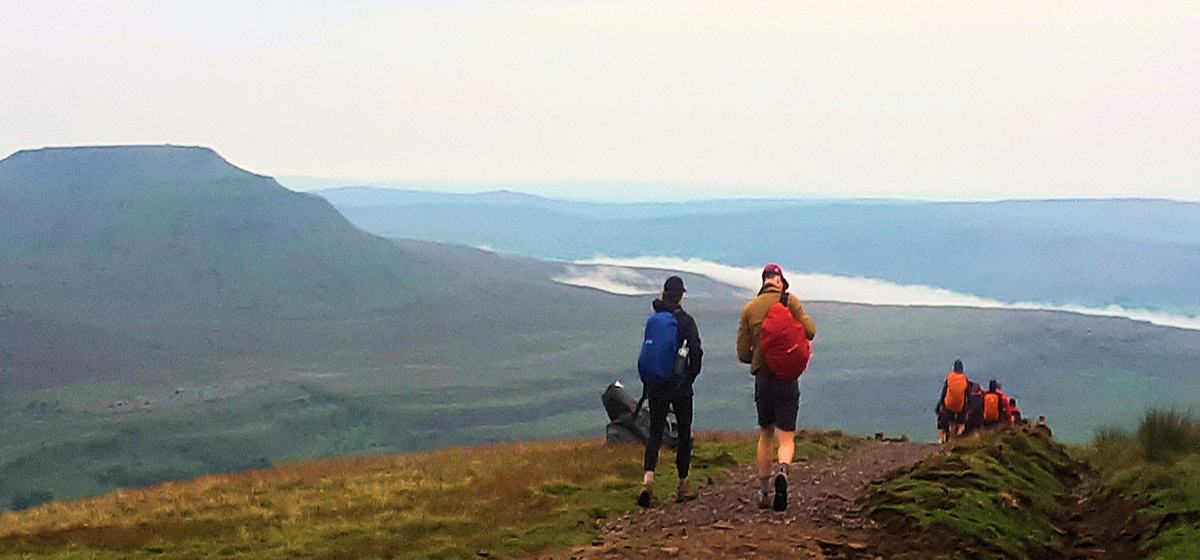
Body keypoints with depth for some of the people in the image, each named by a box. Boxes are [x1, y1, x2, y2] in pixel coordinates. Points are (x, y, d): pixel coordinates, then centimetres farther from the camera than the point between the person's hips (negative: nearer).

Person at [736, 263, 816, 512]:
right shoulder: (789, 301, -4)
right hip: (787, 378, -3)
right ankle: (782, 472, -33)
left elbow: (743, 354, 4)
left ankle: (765, 491, 21)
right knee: (786, 437, -2)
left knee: (765, 435, 18)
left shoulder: (749, 309, 4)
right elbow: (809, 331, -10)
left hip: (762, 378, 3)